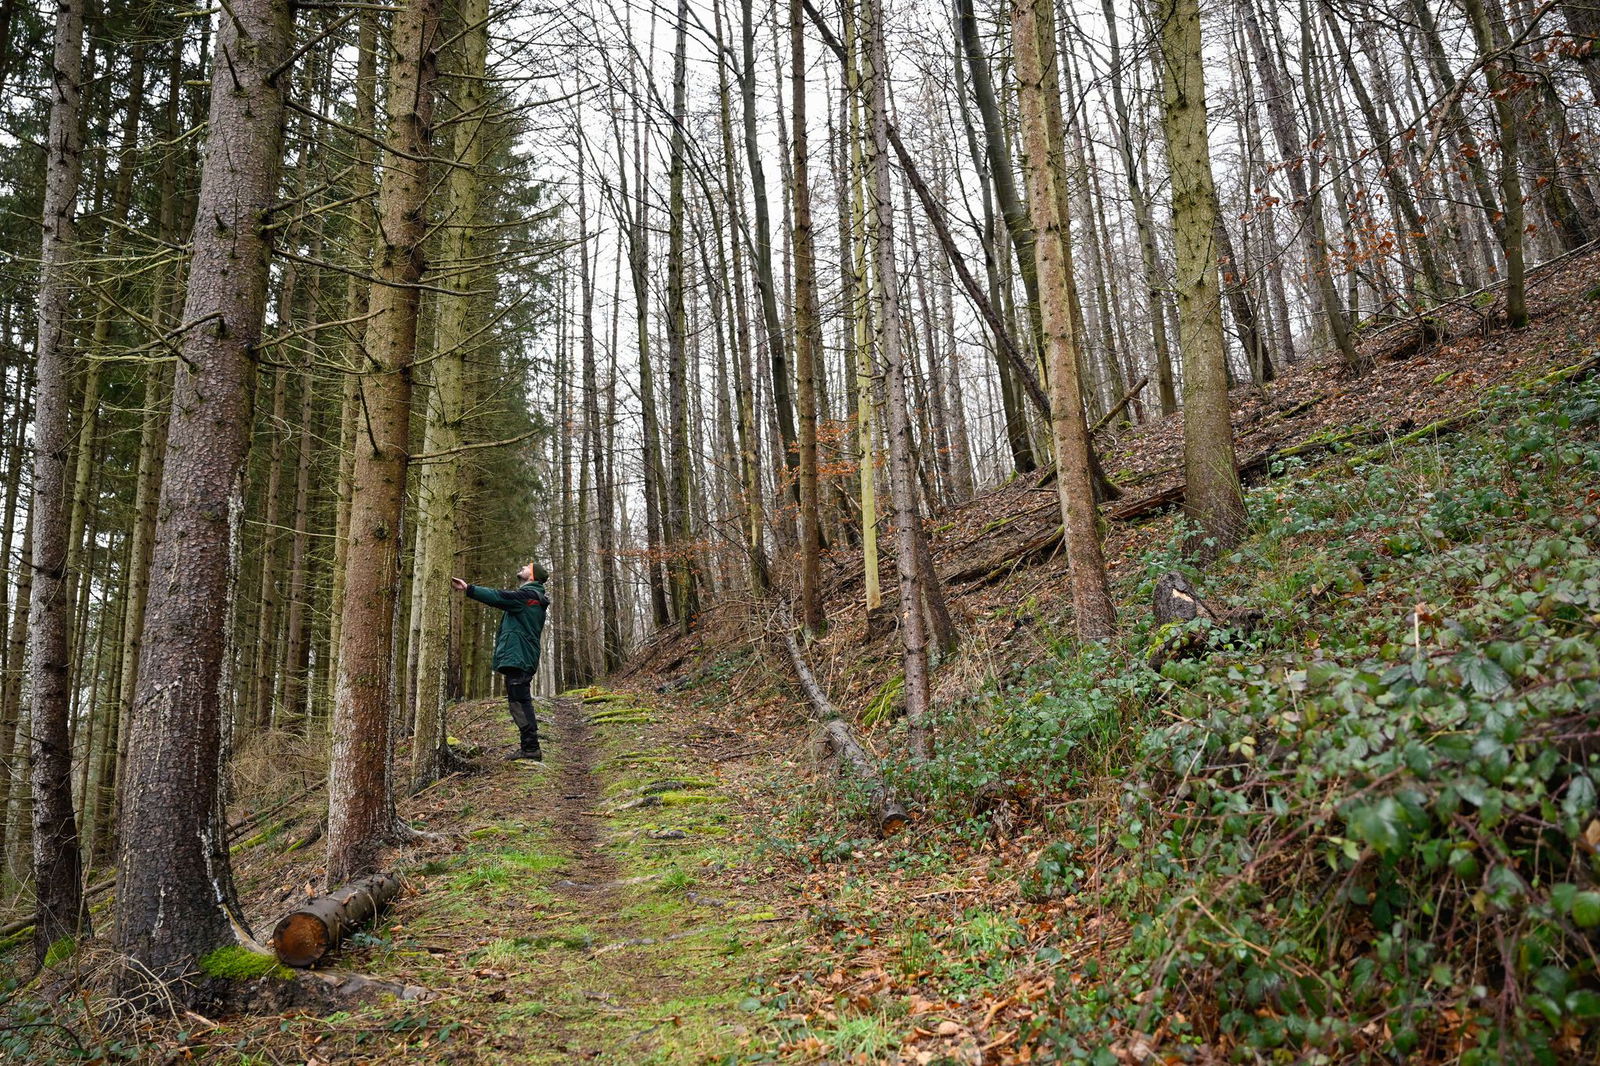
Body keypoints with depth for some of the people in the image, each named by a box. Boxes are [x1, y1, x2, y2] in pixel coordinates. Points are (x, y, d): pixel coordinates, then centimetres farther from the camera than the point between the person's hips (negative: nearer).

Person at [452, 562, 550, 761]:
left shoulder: (527, 594, -8)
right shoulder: (535, 598, 23)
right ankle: (529, 747, 14)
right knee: (521, 702, 12)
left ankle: (531, 748, -13)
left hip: (517, 658, -10)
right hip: (524, 659, 10)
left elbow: (498, 597, -18)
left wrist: (468, 589, -17)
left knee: (520, 701, -11)